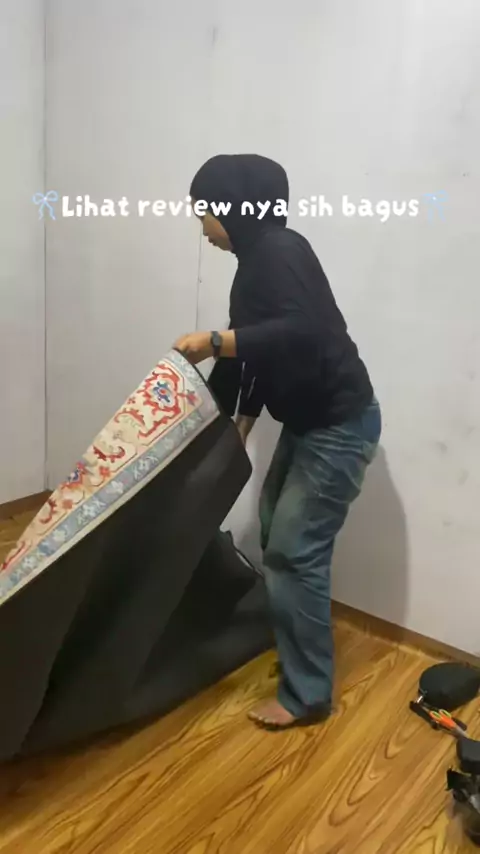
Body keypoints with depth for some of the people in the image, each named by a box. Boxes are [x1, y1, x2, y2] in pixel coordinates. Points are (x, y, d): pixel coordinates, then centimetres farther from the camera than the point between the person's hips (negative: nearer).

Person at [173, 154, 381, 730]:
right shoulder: (256, 264, 13)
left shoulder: (279, 250, -17)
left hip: (340, 425, -10)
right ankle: (297, 646, 41)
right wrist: (236, 428, 18)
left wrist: (214, 342, -27)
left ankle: (307, 694, 12)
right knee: (275, 533, 19)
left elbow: (303, 332, -33)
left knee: (294, 552, -5)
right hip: (308, 421, 10)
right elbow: (258, 358, 16)